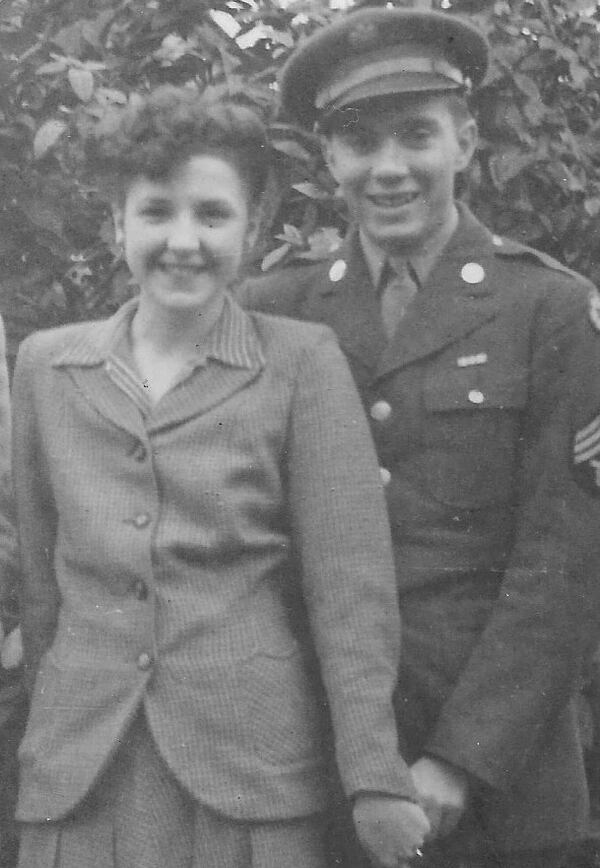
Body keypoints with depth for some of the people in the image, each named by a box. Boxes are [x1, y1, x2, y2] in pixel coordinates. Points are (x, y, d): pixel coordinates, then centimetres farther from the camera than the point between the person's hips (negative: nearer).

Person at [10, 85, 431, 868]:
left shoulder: (303, 363, 0)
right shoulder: (44, 366, 9)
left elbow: (351, 583, -3)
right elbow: (40, 579, 14)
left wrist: (377, 780, -8)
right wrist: (54, 733, 14)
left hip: (252, 769, -2)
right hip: (78, 774, 2)